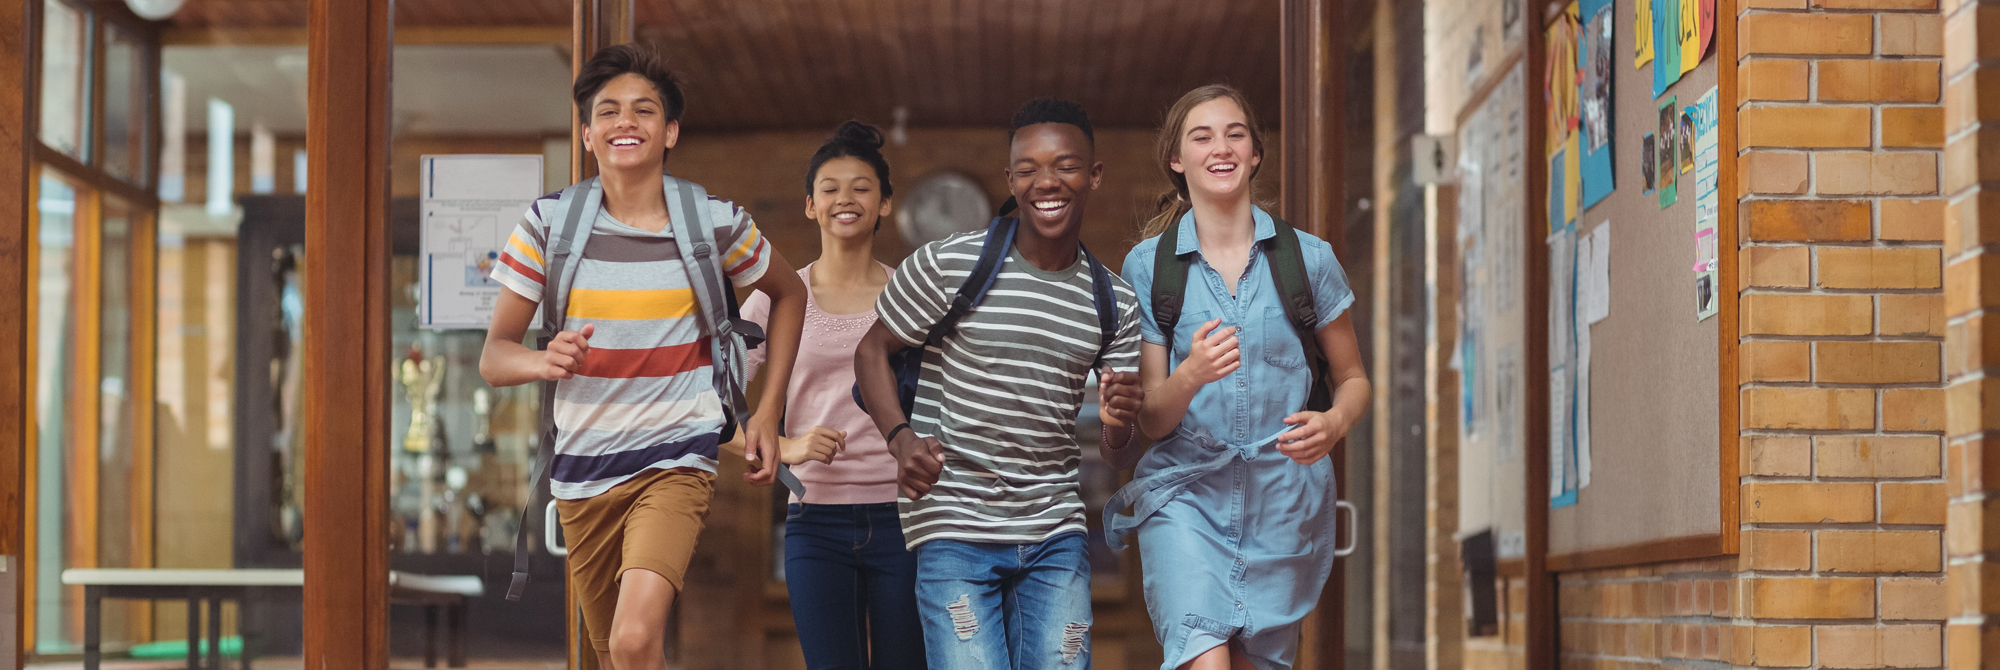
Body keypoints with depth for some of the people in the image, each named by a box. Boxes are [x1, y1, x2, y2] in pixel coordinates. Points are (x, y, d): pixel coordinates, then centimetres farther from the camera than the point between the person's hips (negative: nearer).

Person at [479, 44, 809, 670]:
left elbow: (788, 292, 16)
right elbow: (493, 357, -2)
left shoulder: (715, 223, -4)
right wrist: (545, 361, -26)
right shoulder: (549, 224, -4)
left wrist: (768, 413, 8)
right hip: (583, 472, 3)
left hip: (677, 460, -3)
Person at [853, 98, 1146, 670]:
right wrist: (901, 438, -14)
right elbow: (872, 350, 4)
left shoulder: (1115, 304, 7)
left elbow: (1116, 445, 10)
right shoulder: (947, 265, -6)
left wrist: (1120, 419, -15)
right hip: (954, 527, -4)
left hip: (1055, 531, 4)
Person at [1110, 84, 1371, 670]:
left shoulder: (1307, 258, 3)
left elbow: (1353, 379, 13)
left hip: (1284, 497, 2)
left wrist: (1334, 424, -10)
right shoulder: (1149, 265, 2)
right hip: (1184, 490, -1)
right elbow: (1151, 419, 0)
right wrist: (1191, 374, -22)